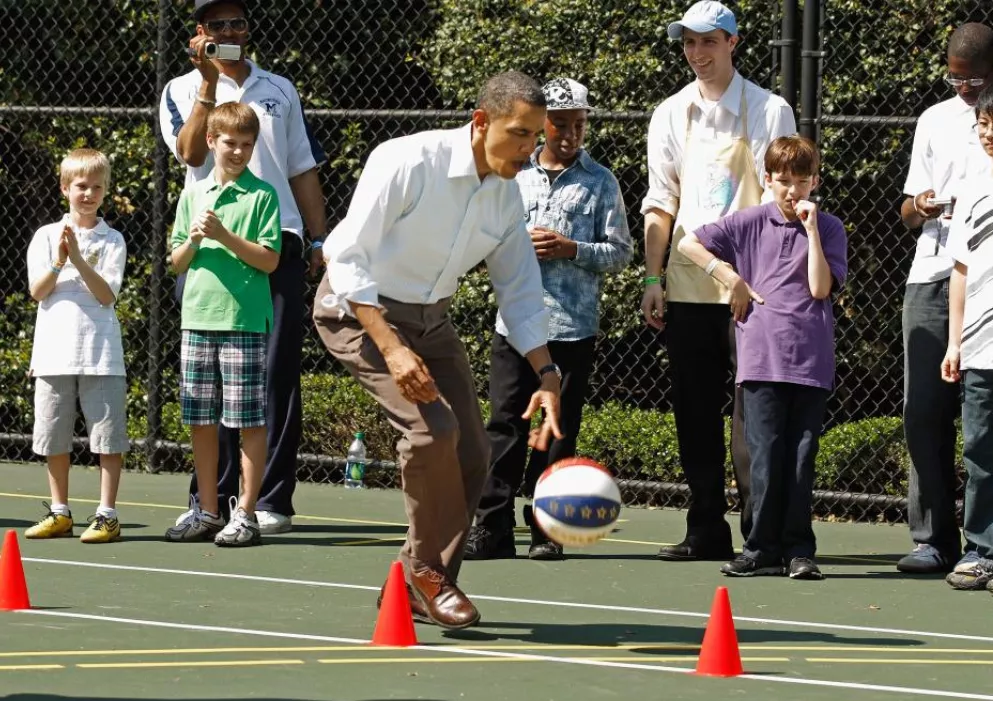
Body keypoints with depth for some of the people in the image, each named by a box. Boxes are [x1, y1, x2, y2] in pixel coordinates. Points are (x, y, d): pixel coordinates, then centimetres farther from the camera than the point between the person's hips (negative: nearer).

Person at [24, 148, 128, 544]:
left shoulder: (112, 241, 3)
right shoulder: (46, 236, 7)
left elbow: (107, 295, -7)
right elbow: (37, 291, 0)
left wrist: (78, 258, -17)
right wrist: (59, 261, -15)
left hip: (100, 354, -2)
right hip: (54, 353, 2)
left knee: (108, 436, -4)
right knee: (54, 437, 8)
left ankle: (107, 515, 2)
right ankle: (59, 513, 19)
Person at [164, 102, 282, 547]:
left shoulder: (262, 195, -1)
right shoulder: (192, 195, 12)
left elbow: (269, 260, -7)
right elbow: (177, 263, 14)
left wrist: (224, 236, -15)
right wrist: (194, 239, -6)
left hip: (245, 322, -4)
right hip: (197, 318, 4)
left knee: (250, 422, -3)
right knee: (200, 421, 8)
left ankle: (245, 514, 2)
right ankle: (207, 512, 17)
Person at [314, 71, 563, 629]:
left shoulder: (506, 194, -3)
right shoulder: (408, 163, -24)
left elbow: (521, 291, 7)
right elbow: (348, 260, -24)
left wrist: (547, 375, -4)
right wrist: (391, 349, -32)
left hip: (431, 318, 7)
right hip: (359, 310, -7)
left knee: (471, 455, -1)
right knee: (432, 426, -24)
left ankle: (416, 589, 15)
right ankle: (429, 570, -6)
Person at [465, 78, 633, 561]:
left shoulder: (600, 182, 4)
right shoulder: (513, 175, 11)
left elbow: (620, 251, 2)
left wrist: (572, 250, -13)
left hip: (573, 326, -2)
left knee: (559, 429, 2)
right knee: (505, 423, -2)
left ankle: (547, 530, 8)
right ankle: (492, 527, 0)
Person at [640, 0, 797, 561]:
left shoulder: (770, 111, 0)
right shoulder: (671, 115, 11)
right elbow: (661, 203, 13)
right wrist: (654, 277, 5)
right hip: (688, 285, 4)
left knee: (753, 410, -7)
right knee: (696, 415, 5)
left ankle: (760, 532, -5)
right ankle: (707, 531, 12)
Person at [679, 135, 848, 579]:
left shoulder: (828, 229, 6)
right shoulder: (751, 223, 7)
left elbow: (820, 287, -7)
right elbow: (688, 244, 11)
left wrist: (811, 228, -8)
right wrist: (731, 278, 3)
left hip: (811, 361, 0)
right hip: (762, 358, 0)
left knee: (802, 456, 2)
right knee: (765, 455, -1)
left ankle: (798, 550, 8)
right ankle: (763, 548, 4)